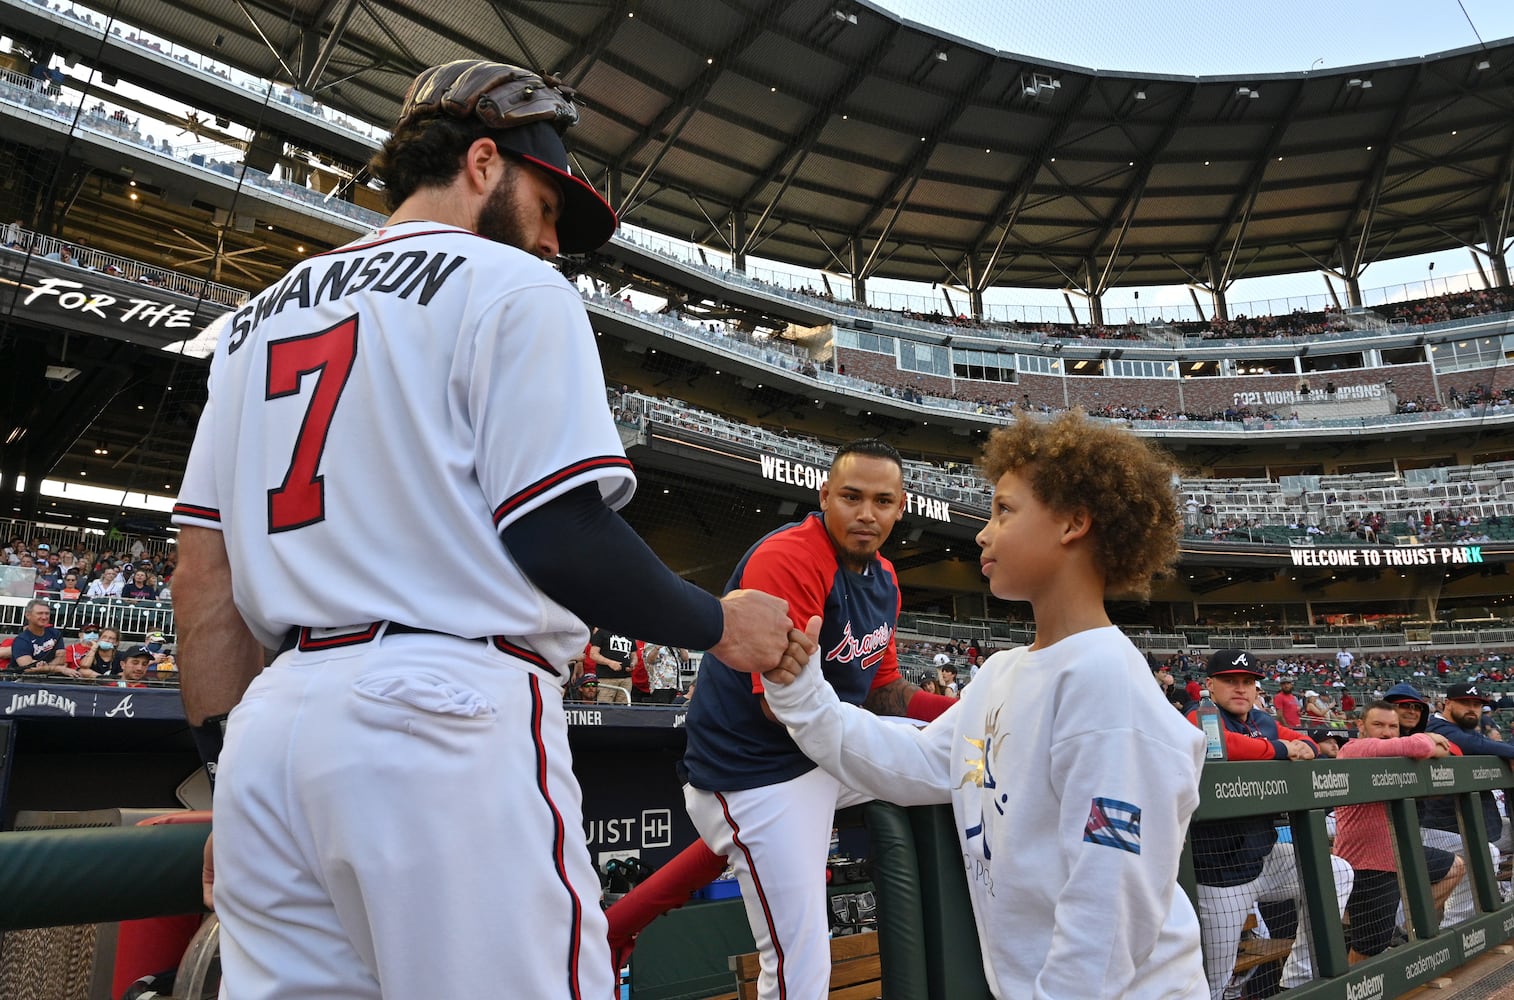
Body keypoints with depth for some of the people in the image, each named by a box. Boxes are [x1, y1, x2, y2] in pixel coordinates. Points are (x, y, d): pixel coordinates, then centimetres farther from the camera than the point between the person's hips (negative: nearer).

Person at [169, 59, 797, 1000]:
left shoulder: (259, 314, 20)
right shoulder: (511, 285, 0)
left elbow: (205, 575, 15)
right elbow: (558, 535, -12)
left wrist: (232, 771, 18)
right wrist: (719, 623, 2)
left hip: (269, 722, 8)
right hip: (448, 711, -7)